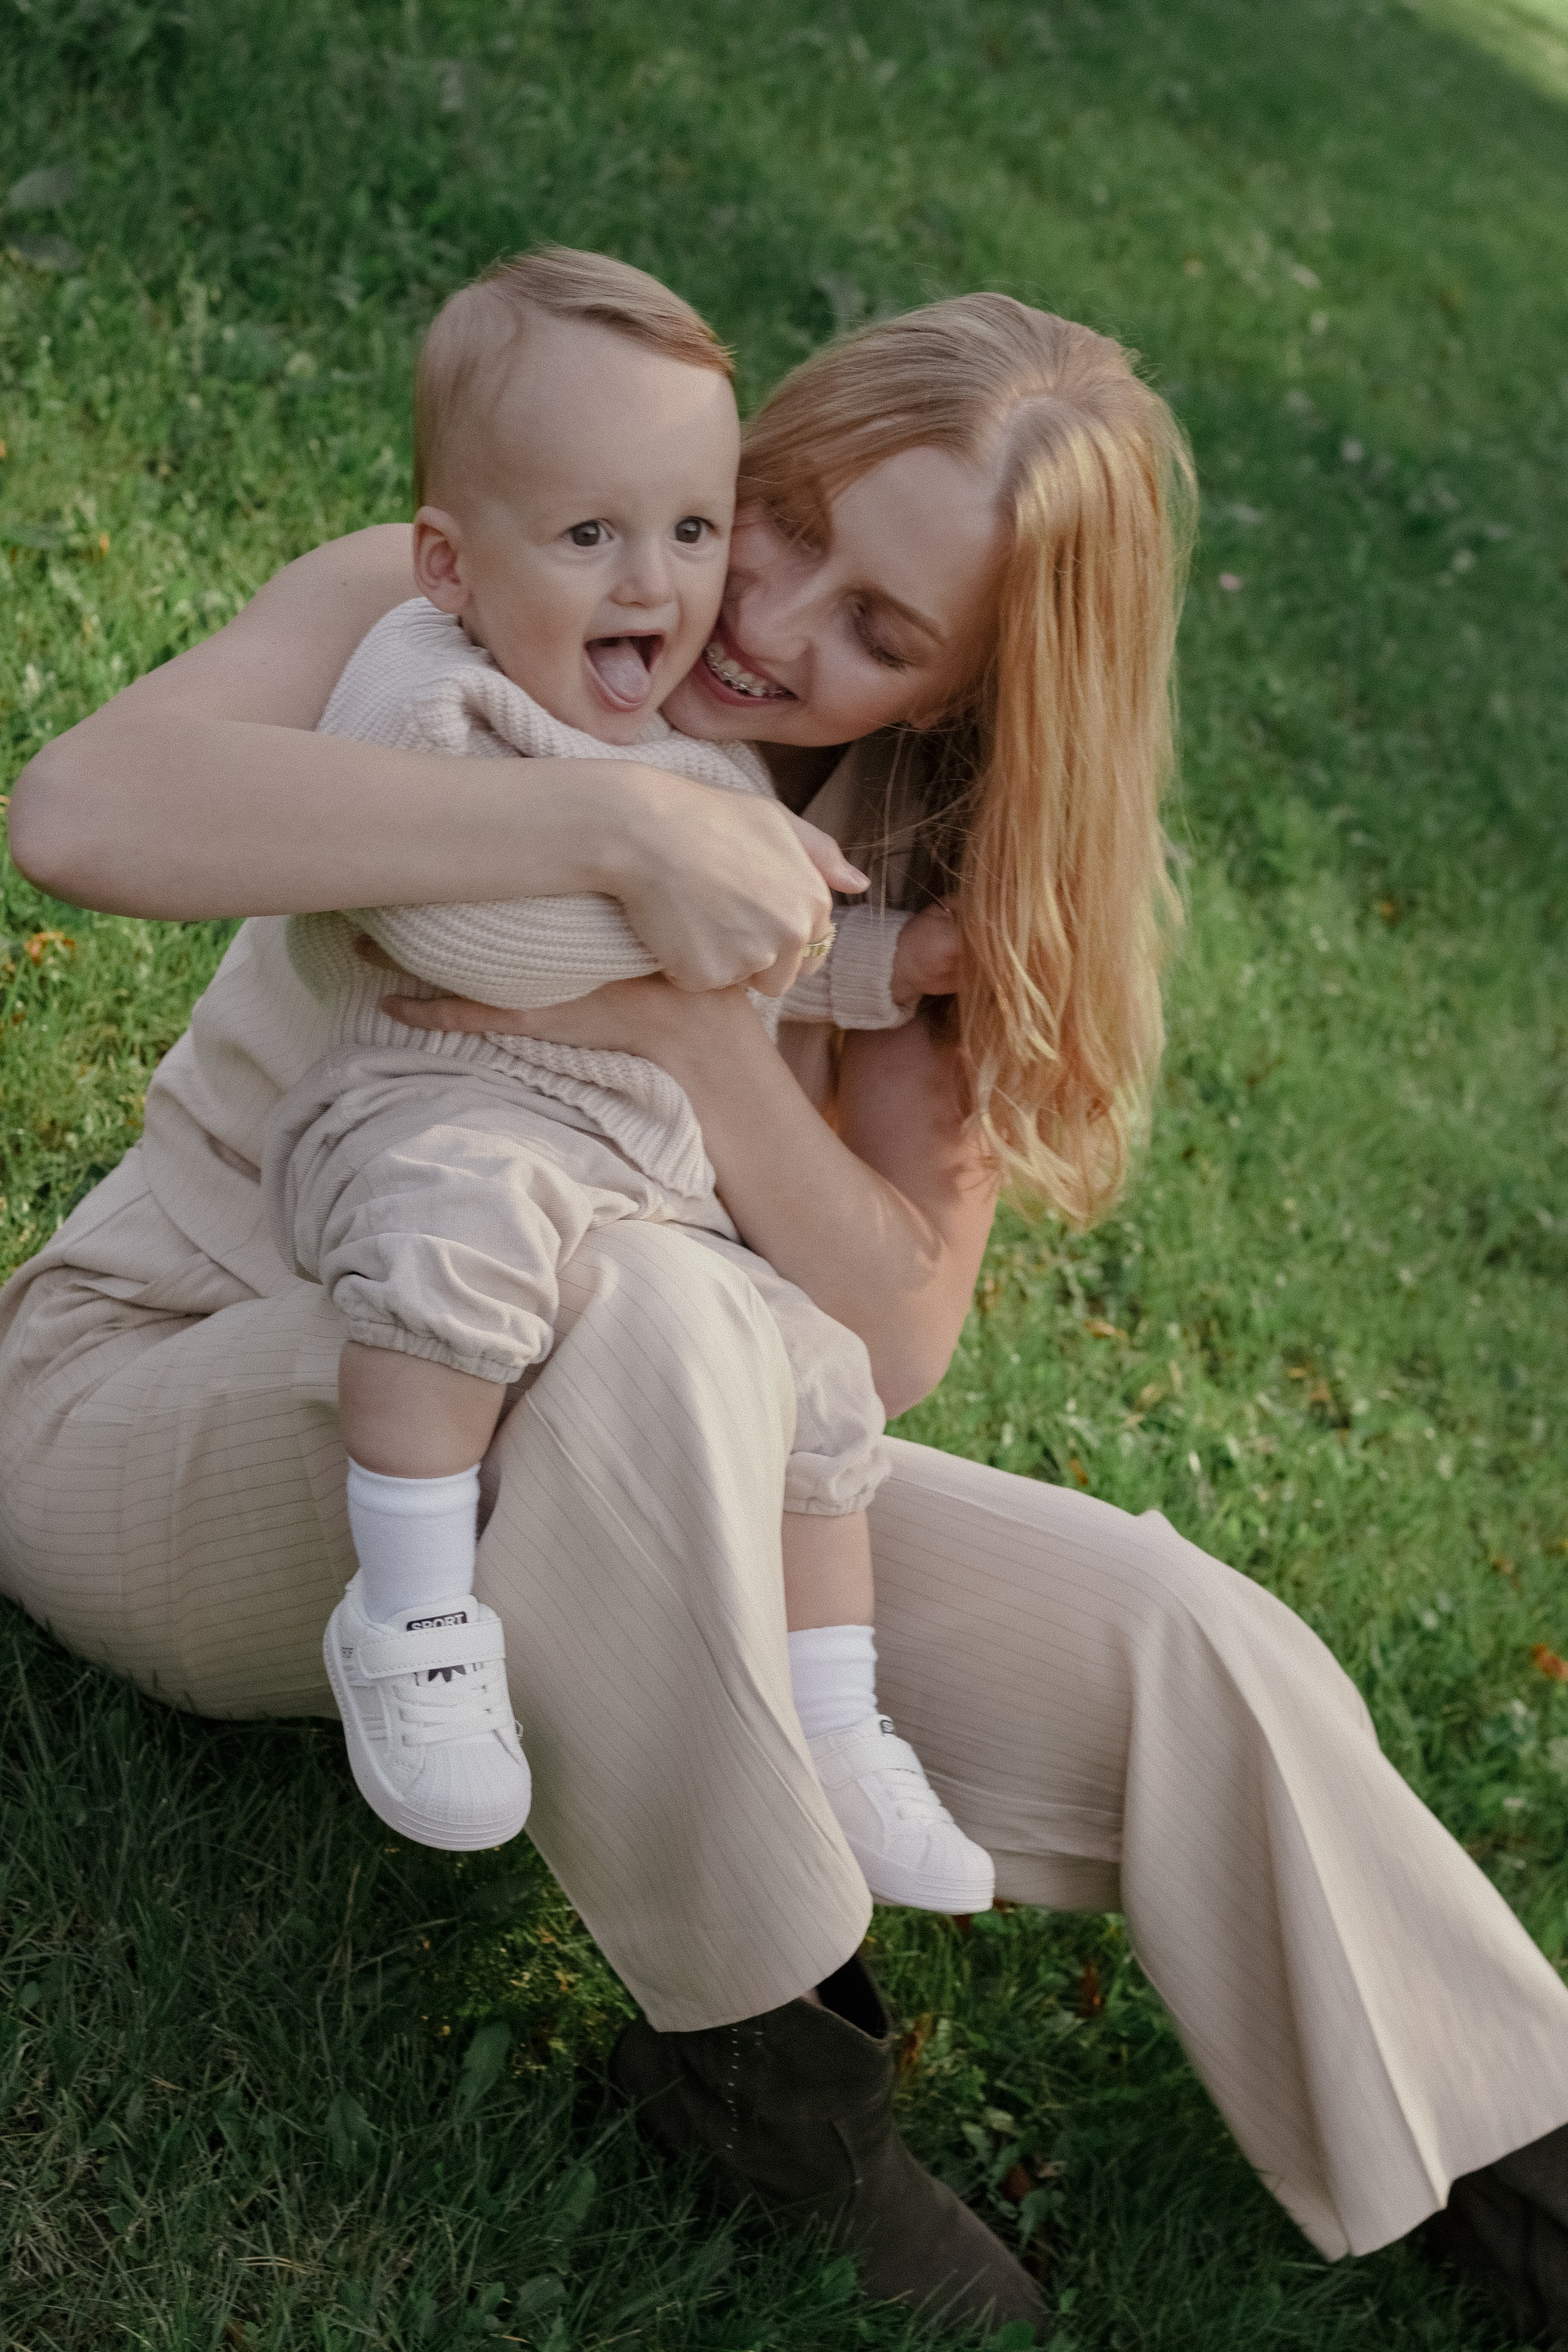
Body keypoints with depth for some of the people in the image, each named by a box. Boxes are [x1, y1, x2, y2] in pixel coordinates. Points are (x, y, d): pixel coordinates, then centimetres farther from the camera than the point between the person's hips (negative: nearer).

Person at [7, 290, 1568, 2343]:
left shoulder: (921, 881, 0)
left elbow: (896, 1339, -12)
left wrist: (697, 1034, -28)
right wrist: (620, 824, -40)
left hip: (598, 1475, 5)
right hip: (167, 1391, -4)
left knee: (1177, 1639, -13)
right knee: (644, 1305, -38)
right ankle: (759, 2057, -19)